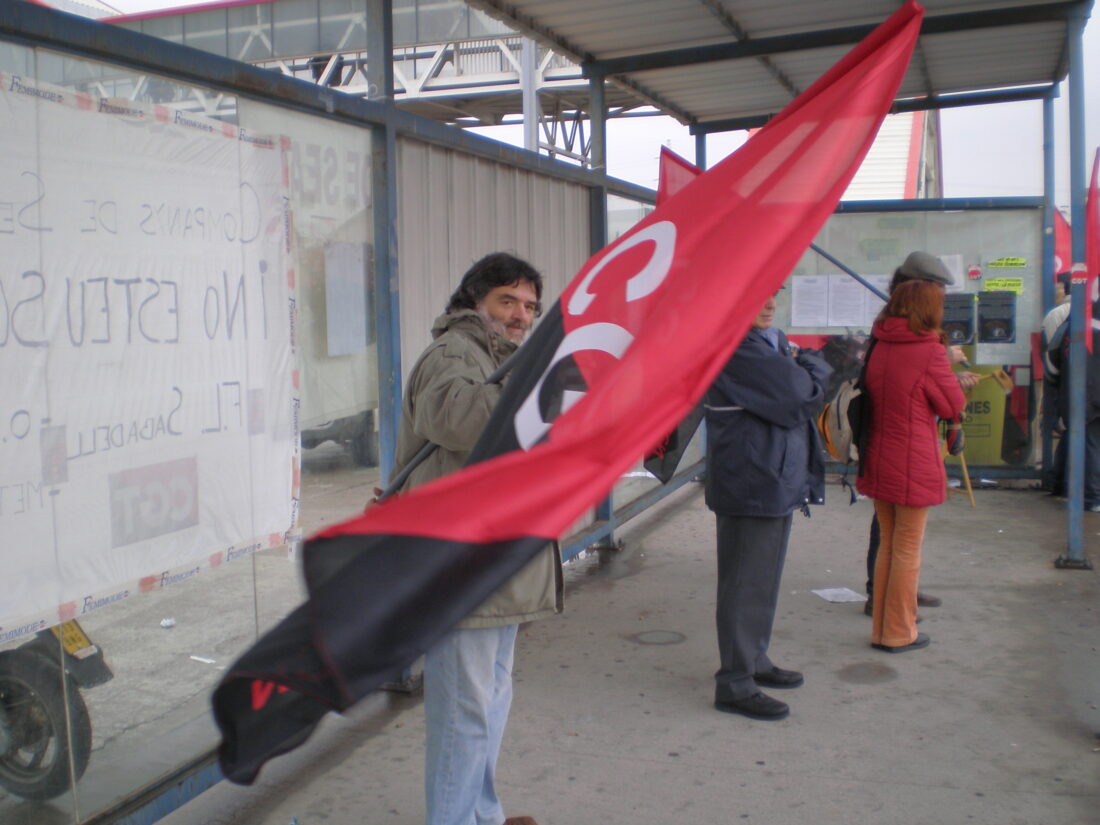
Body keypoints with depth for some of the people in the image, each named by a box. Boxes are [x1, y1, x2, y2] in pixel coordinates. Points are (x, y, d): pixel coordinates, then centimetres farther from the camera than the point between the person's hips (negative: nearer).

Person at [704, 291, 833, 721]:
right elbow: (802, 396, -21)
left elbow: (802, 401, 14)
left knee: (762, 581, 20)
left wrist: (807, 372, -6)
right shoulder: (737, 347, -19)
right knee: (746, 586, -3)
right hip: (751, 486, -10)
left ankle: (754, 662, 34)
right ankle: (735, 685, 7)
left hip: (776, 483, 10)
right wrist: (815, 367, -1)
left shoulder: (773, 340, 14)